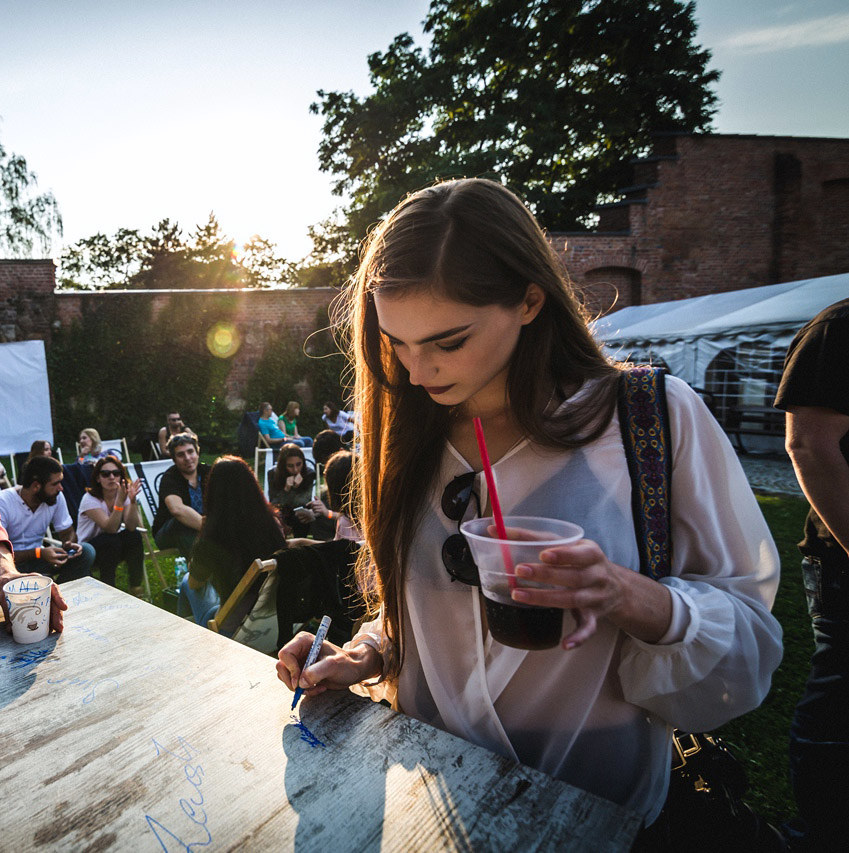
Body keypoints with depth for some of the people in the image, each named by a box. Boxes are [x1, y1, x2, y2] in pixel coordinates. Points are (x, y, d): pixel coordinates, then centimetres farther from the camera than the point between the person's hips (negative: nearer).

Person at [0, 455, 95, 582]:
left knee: (87, 551, -19)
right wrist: (39, 553, -34)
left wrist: (69, 544, -20)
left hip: (37, 558, 5)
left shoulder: (57, 497, -6)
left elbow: (67, 532, 4)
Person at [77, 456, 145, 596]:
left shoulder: (124, 493, -6)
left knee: (134, 535, -26)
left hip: (115, 547, 4)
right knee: (112, 541, -33)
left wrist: (132, 500, -36)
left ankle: (136, 587, -15)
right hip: (87, 550, -4)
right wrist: (119, 501, -42)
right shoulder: (90, 498, -18)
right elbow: (110, 528, -31)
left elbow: (131, 526, -22)